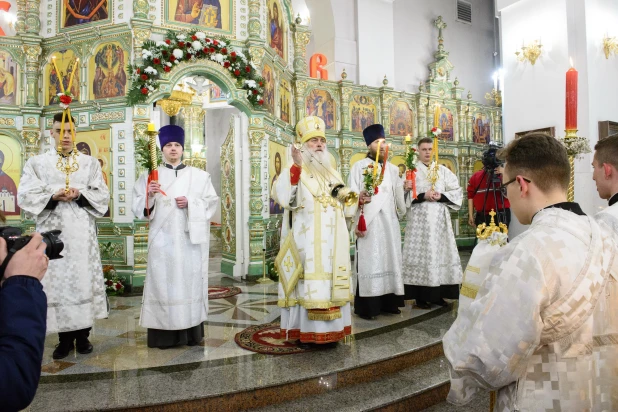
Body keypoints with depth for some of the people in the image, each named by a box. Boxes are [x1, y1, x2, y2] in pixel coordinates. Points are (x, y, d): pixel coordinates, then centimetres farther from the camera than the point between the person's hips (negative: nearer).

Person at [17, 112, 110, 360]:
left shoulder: (90, 163, 10)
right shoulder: (37, 163, 8)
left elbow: (103, 196, 4)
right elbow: (25, 196, -1)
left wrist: (80, 195, -14)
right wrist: (53, 197, -17)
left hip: (82, 233, 0)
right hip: (52, 233, 0)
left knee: (83, 280, 0)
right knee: (57, 281, 1)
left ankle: (83, 336, 13)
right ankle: (65, 338, 13)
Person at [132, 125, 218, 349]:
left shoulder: (199, 175, 9)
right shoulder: (150, 175, 9)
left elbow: (211, 202, 5)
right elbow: (138, 206, 4)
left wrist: (190, 203, -10)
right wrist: (149, 195, -15)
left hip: (190, 237, 0)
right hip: (162, 238, 0)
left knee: (190, 280, 2)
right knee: (163, 282, -2)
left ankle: (191, 332, 12)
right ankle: (164, 334, 6)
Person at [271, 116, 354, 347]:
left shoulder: (332, 173, 18)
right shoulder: (293, 171, -1)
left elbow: (343, 205, 25)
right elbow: (284, 199, -20)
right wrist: (296, 168, -26)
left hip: (331, 242, 6)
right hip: (306, 241, -6)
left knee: (330, 282, 7)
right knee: (307, 283, -7)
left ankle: (329, 330, 17)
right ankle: (305, 332, 2)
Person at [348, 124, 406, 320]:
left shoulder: (393, 169, 17)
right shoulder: (359, 166, 2)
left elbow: (398, 195, 17)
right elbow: (352, 195, -8)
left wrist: (401, 214, 13)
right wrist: (359, 198, -24)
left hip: (389, 221, 6)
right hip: (368, 221, -5)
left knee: (390, 259, 7)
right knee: (369, 262, -6)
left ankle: (388, 302, 15)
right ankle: (366, 306, -2)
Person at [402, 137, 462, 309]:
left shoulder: (443, 170, 12)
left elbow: (457, 191, 7)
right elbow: (405, 195, -7)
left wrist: (441, 196, -9)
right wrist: (423, 195, -18)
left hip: (440, 219, 3)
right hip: (419, 219, -3)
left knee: (440, 252, 3)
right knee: (421, 253, -5)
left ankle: (438, 294, 13)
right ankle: (421, 296, 2)